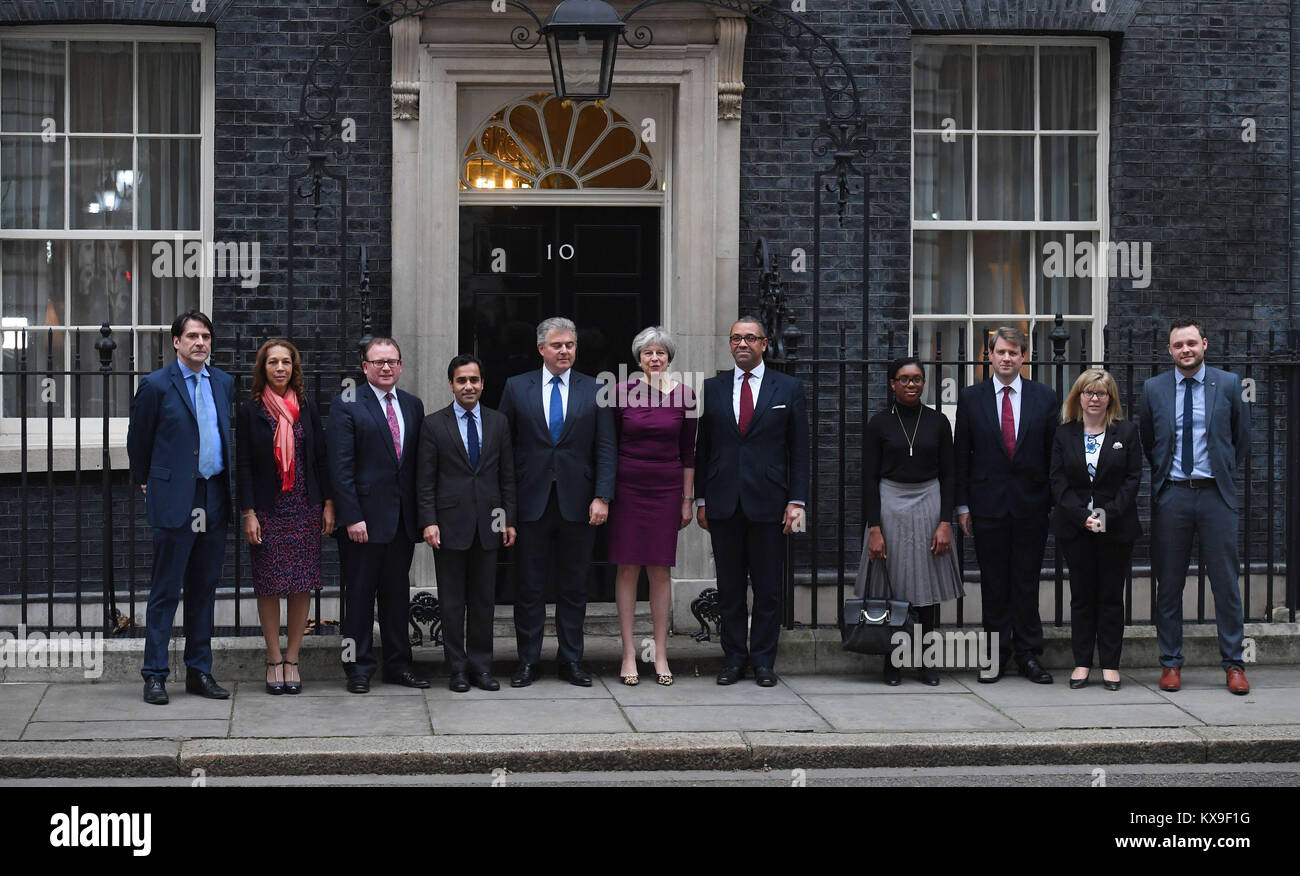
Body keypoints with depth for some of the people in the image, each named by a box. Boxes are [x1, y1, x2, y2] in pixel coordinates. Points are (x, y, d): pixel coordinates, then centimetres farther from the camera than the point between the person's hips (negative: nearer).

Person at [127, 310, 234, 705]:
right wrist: (146, 483, 12)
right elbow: (138, 440, 5)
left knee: (204, 590, 10)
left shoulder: (223, 383, 11)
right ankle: (154, 675, 3)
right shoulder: (156, 385, -5)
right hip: (174, 499, -5)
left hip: (214, 498, 5)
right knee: (166, 591, -2)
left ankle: (199, 671, 18)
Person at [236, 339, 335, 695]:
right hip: (267, 511, -2)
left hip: (305, 509, 2)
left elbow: (321, 458, 10)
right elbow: (243, 465, -2)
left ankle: (291, 660, 8)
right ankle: (274, 661, 9)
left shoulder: (307, 409, 8)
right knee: (269, 587, 0)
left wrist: (328, 504, 3)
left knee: (302, 586, 1)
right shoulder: (250, 411, 1)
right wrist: (248, 513, -8)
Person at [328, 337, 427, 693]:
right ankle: (359, 670, 9)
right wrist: (352, 517, -15)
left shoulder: (413, 405, 12)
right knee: (359, 596, 2)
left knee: (397, 593, 12)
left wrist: (422, 514, 6)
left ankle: (398, 665, 20)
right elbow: (340, 466, -9)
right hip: (364, 517, -5)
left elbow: (418, 463, 12)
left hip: (403, 517, 5)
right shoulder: (346, 405, -4)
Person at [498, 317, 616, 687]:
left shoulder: (594, 390, 5)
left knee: (574, 587, 7)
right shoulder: (517, 387, 5)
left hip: (577, 503, 0)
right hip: (531, 501, 0)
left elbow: (606, 448, 3)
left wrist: (602, 497, -7)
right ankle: (528, 661, 12)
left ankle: (571, 660, 16)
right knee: (529, 587, 4)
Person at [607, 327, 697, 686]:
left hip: (666, 488, 1)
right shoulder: (623, 392, -2)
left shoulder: (683, 394, 2)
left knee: (659, 571, 3)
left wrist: (687, 499, 6)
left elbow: (687, 451, 7)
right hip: (627, 487, -1)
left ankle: (661, 655, 9)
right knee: (627, 568, 1)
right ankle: (629, 654, 5)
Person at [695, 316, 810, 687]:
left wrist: (796, 501, -4)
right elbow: (702, 448, 11)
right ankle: (734, 658, 14)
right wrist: (701, 499, 5)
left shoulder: (788, 388, 5)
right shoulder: (712, 388, 9)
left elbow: (799, 450, 4)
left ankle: (763, 660, 11)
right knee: (729, 587, 5)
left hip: (768, 503, -1)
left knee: (768, 587, 3)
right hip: (723, 503, 1)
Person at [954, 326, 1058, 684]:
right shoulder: (971, 398, 4)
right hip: (988, 503, 0)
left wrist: (1055, 501, 0)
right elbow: (961, 455, 4)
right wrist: (962, 504, 0)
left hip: (1031, 503, 0)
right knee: (993, 582, 5)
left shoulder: (1044, 397, 5)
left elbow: (1054, 452, 5)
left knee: (1027, 581, 5)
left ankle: (1028, 654, 13)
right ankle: (997, 652, 13)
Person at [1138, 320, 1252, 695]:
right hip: (1171, 495, 1)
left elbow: (1242, 436, 13)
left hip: (1216, 494, -1)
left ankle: (1233, 664, 9)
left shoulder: (1229, 384, 3)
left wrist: (1225, 471, 11)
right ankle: (1170, 662, 14)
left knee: (1226, 581, 1)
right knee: (1169, 584, 5)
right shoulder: (1153, 389, 5)